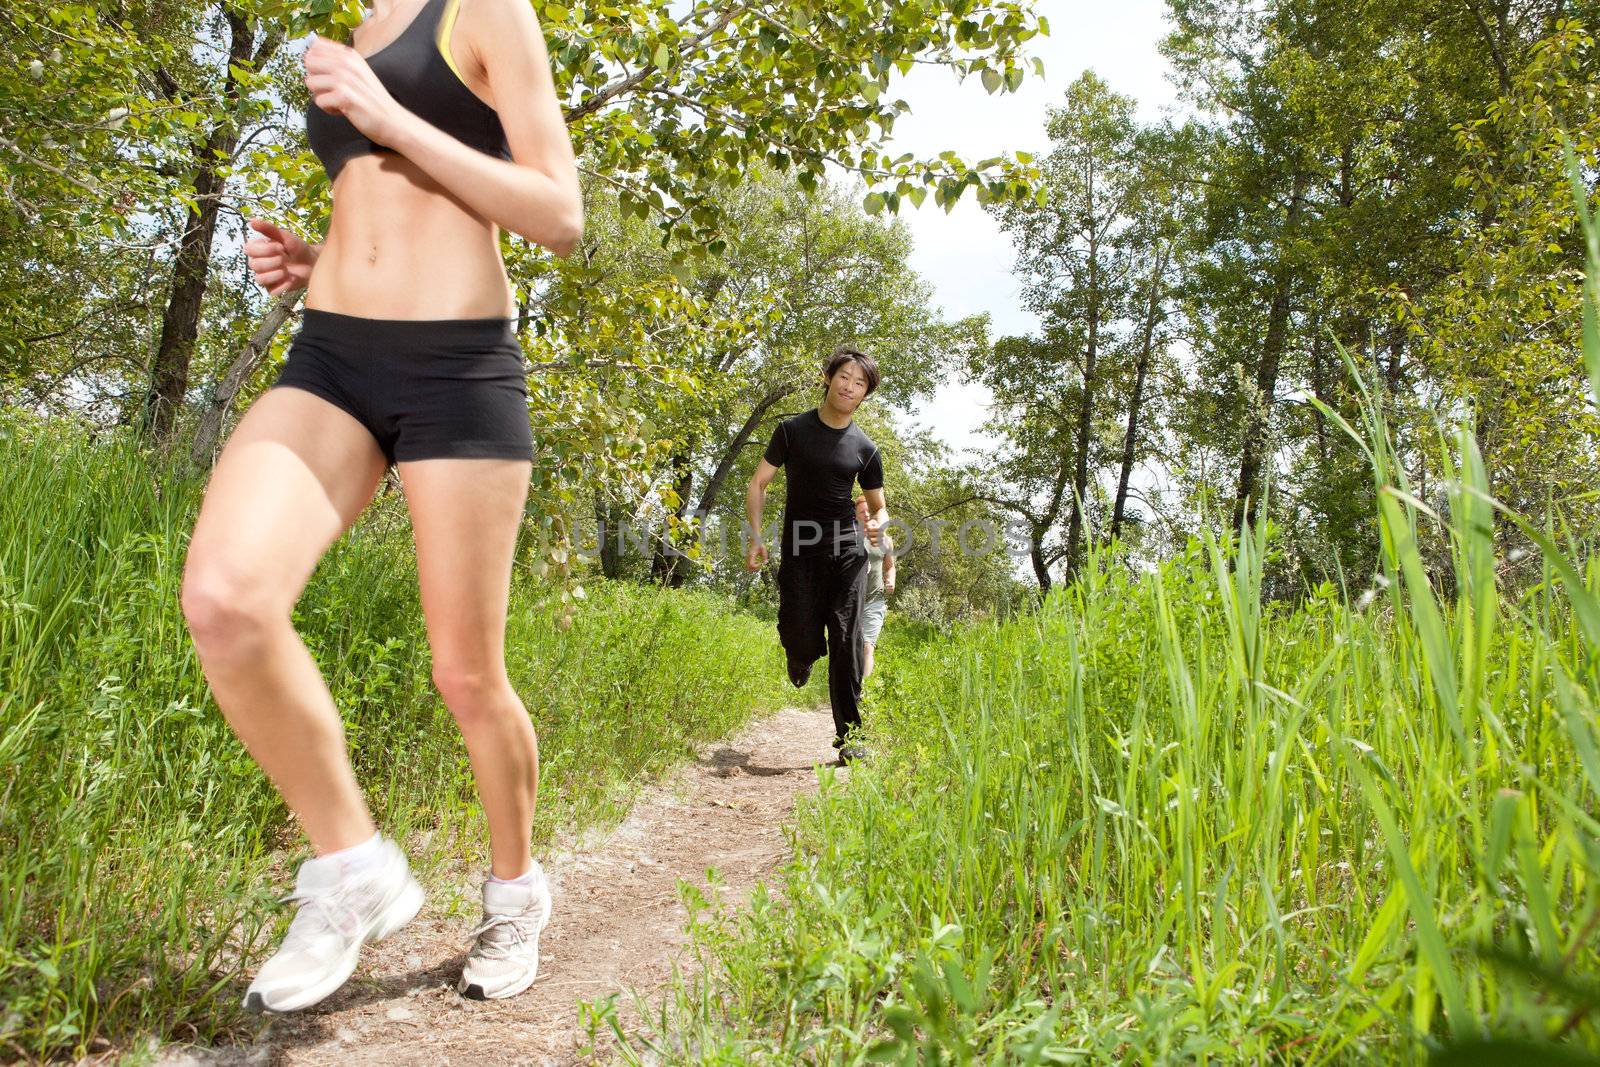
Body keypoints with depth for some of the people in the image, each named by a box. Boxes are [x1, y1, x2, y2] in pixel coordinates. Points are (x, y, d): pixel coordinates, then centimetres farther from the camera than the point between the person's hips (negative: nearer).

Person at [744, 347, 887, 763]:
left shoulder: (865, 448, 6)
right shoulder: (792, 430, 3)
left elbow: (878, 506, 16)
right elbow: (758, 484, 5)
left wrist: (877, 525, -9)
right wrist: (755, 536, -8)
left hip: (847, 549, 1)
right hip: (799, 549, -1)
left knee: (847, 642, -6)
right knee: (801, 641, -9)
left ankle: (848, 733, 2)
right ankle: (801, 658, 30)